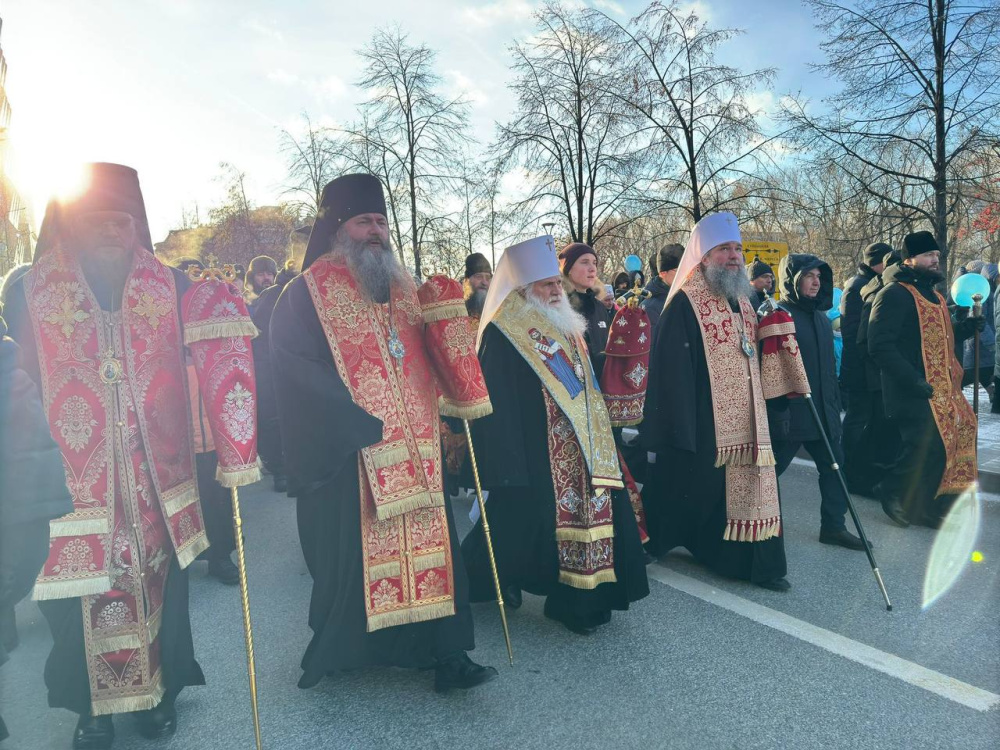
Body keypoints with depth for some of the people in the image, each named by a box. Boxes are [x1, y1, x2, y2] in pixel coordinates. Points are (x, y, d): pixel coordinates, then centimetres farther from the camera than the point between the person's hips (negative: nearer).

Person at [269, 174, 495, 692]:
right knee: (349, 555, 3)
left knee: (431, 543, 3)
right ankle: (335, 653, 25)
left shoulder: (403, 288, 17)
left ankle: (447, 653, 12)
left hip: (414, 452, 5)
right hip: (347, 455, -5)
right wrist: (361, 425, -17)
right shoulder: (308, 292, -2)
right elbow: (297, 369, -12)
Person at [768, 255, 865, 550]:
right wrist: (778, 409, -20)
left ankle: (833, 526, 20)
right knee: (771, 469, 2)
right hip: (789, 412, -8)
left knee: (833, 466, 9)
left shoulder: (821, 316, 15)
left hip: (823, 412, 8)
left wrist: (834, 402, 19)